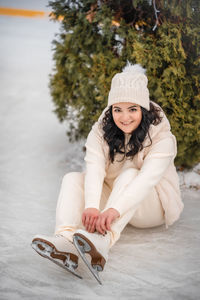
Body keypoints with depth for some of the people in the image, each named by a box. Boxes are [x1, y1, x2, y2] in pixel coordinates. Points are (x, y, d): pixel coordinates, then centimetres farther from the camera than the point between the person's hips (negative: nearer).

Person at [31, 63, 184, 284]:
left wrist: (115, 210, -52)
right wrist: (92, 206, -45)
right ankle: (65, 242, -48)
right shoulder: (101, 130, -8)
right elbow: (94, 169, -25)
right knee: (72, 178, -21)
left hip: (152, 205, -3)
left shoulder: (161, 137, -19)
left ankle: (102, 240, -57)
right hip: (109, 196, 4)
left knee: (129, 174, -34)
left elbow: (148, 178, -35)